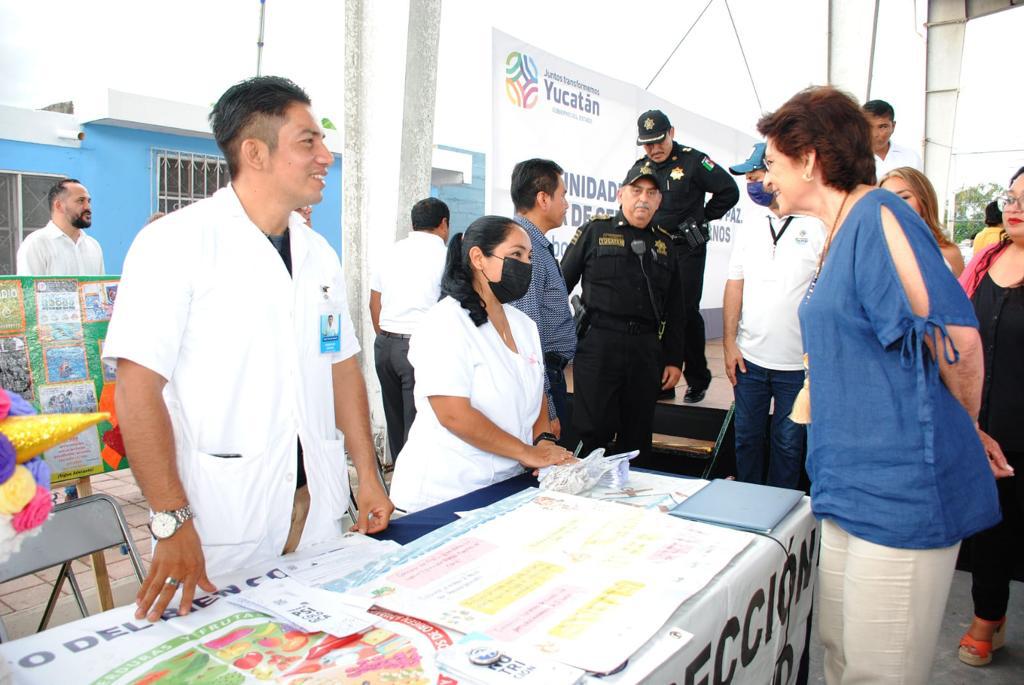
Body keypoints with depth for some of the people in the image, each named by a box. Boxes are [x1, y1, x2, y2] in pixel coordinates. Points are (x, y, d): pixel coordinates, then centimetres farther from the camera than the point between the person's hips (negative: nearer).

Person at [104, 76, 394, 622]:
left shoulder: (318, 254, 10)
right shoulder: (175, 243, -10)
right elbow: (138, 388, -14)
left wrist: (368, 477, 9)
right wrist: (172, 523, -18)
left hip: (318, 504, 6)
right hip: (222, 521, -5)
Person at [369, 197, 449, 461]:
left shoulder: (391, 251, 13)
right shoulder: (444, 254, -6)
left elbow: (374, 303, 18)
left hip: (385, 344, 7)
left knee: (395, 420, 17)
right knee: (416, 424, -3)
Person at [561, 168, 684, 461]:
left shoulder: (665, 244, 15)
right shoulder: (594, 231, 4)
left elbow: (674, 308, 16)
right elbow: (561, 284, 3)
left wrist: (674, 359, 11)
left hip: (646, 351, 4)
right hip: (598, 346, -4)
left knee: (637, 436, 11)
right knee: (594, 432, -3)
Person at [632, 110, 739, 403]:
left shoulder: (693, 161, -5)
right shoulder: (641, 167, 11)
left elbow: (729, 192, -3)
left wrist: (702, 218, -2)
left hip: (686, 249, -5)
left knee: (686, 313, -3)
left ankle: (697, 379, 13)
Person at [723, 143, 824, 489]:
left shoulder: (818, 227, -6)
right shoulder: (749, 229, 9)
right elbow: (734, 287, 9)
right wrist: (729, 343, 3)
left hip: (798, 362, -4)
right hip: (749, 357, 4)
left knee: (789, 444, 9)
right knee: (747, 437, 14)